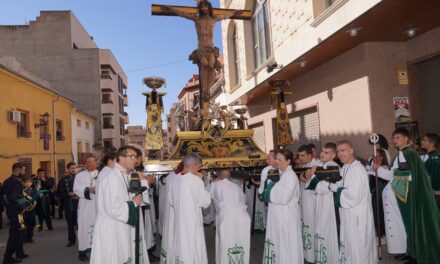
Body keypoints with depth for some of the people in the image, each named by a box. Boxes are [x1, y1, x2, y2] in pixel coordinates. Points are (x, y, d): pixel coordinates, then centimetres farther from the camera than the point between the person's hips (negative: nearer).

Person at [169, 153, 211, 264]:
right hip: (192, 221, -6)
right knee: (193, 251, 4)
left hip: (179, 220, 6)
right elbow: (205, 202, -10)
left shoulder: (176, 179, 1)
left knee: (180, 248, 16)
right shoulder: (196, 180, -17)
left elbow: (171, 201, 10)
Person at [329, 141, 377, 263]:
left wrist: (339, 192, -12)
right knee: (349, 244, 20)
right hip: (348, 213, 9)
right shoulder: (344, 168, 8)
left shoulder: (358, 169, -21)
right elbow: (340, 186, 13)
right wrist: (330, 183, -4)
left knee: (358, 246, 4)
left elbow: (354, 195, -27)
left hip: (358, 215, -9)